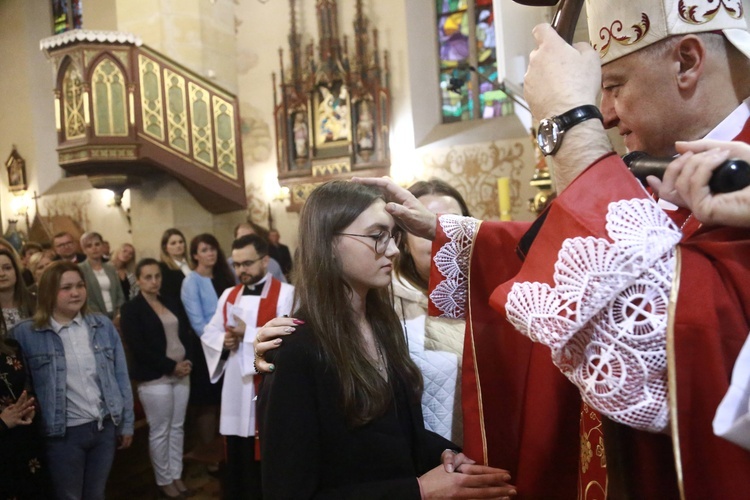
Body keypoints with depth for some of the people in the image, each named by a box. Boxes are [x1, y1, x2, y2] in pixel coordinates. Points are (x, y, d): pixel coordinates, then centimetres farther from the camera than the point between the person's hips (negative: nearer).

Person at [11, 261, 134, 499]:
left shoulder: (103, 325, 0)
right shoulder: (25, 333, -9)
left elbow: (121, 376, 5)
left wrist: (127, 423, 7)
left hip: (106, 427, 3)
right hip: (63, 434, -3)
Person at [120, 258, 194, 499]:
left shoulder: (172, 303, 11)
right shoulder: (131, 309, -6)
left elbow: (186, 333, 11)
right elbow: (138, 348, -13)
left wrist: (187, 361, -6)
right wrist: (171, 366, -14)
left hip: (181, 373, 5)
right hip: (154, 378, -5)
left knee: (177, 427, 12)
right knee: (160, 431, 4)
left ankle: (176, 474, 25)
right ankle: (164, 480, 19)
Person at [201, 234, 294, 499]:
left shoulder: (285, 293, -8)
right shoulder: (229, 295, 15)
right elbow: (208, 334, 15)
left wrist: (248, 334, -18)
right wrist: (224, 340, -7)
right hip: (235, 389, 6)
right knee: (235, 461, 16)